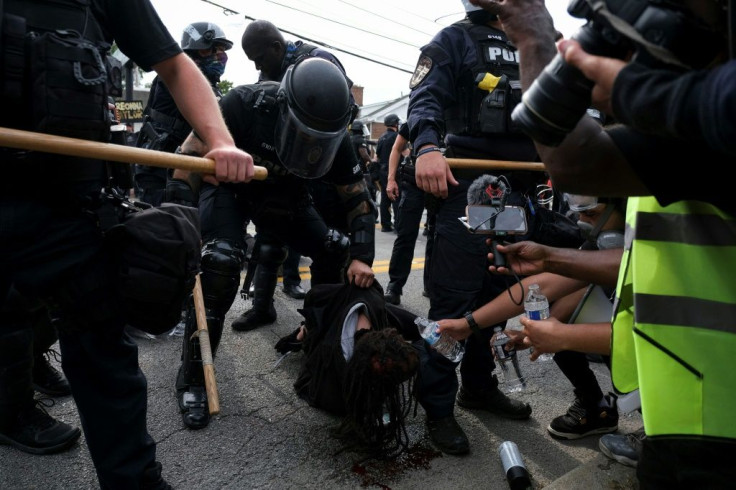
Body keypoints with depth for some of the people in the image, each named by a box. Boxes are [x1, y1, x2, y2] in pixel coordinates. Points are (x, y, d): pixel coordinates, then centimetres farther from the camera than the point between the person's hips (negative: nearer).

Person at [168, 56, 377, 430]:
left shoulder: (334, 138, -21)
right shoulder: (244, 104, -34)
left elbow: (358, 201, -13)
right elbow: (190, 159, -28)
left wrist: (361, 257, -24)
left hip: (283, 196, 4)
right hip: (229, 186, -4)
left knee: (335, 252, -7)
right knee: (220, 263, -26)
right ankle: (192, 379, -11)